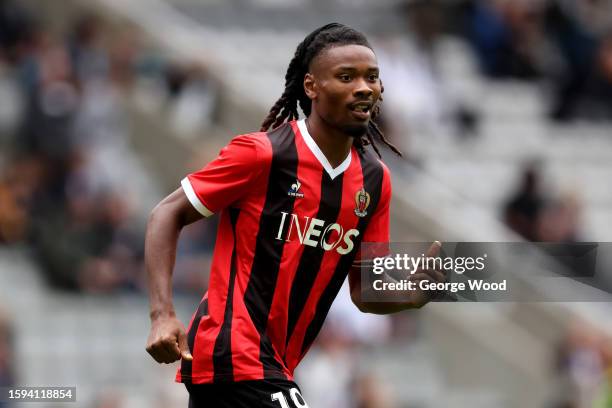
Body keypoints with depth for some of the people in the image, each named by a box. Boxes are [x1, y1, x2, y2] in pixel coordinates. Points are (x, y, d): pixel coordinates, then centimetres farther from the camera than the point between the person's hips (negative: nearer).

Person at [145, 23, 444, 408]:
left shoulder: (375, 180, 6)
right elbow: (168, 214, -7)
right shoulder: (261, 153, -13)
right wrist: (163, 314, -19)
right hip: (233, 353, -8)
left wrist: (417, 291, -10)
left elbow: (364, 292, 12)